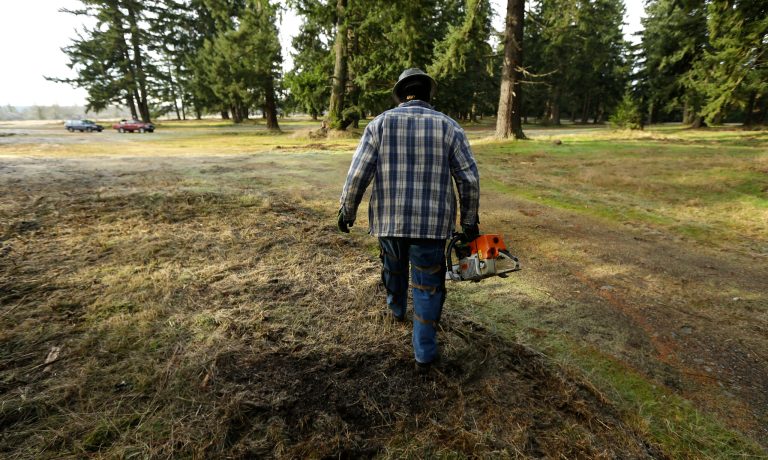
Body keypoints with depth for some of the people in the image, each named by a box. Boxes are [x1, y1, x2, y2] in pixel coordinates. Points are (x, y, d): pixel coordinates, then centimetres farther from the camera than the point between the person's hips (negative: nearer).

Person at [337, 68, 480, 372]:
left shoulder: (380, 124, 0)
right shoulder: (449, 126, 1)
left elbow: (357, 175, -5)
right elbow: (469, 179, -1)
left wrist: (347, 211, 8)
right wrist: (469, 221, 9)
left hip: (388, 221, 2)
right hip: (432, 225, -1)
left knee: (394, 269, 28)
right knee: (428, 288, 11)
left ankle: (396, 310, 53)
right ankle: (424, 354, 18)